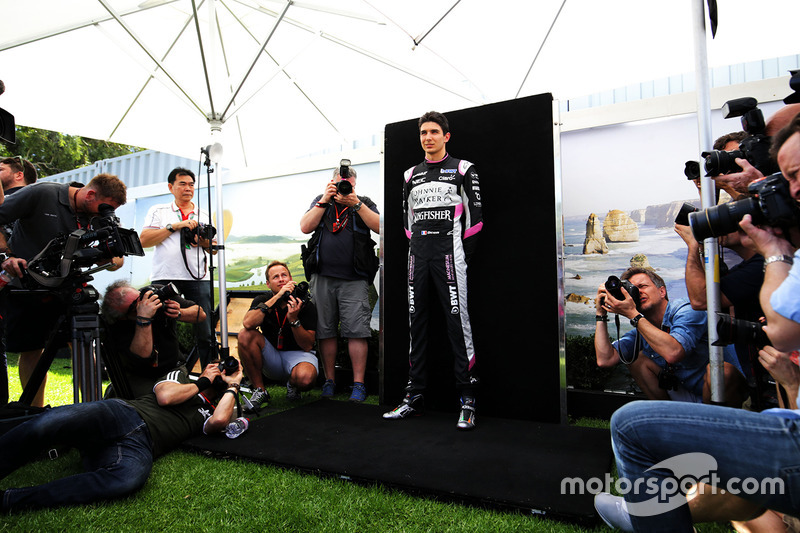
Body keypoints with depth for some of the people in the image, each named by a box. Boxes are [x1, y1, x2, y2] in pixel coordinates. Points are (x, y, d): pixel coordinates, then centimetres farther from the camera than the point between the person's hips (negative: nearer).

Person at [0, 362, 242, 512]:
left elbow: (219, 422, 2)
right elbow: (164, 396, 5)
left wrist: (233, 386, 15)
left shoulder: (210, 413, 28)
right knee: (49, 422, -31)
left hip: (139, 447, -1)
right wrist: (202, 382, 17)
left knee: (131, 478, -39)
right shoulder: (181, 376, 27)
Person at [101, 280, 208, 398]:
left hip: (174, 367, 3)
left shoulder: (157, 292, -13)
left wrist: (179, 314, -25)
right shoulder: (116, 324, -22)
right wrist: (143, 319, -42)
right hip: (139, 377, -3)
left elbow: (200, 313, -5)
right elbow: (142, 356, -35)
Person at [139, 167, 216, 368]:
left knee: (206, 333, -6)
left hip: (198, 279, 1)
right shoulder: (158, 211, 14)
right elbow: (144, 240, 1)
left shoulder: (204, 216, 20)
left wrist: (205, 242, -2)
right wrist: (174, 226, -5)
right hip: (165, 278, -1)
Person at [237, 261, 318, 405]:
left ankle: (292, 385, 3)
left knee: (305, 378, -38)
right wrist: (277, 298, -29)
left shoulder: (305, 304, -10)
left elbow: (307, 346, -14)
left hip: (298, 354, -3)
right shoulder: (262, 300, -3)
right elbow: (248, 323, -27)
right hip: (271, 358, 3)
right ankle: (259, 391, -11)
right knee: (245, 334, -25)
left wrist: (294, 319, -29)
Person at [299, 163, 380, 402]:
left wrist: (356, 204, -12)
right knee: (325, 330, 5)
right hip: (323, 277, 2)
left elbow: (379, 227, -5)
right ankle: (329, 380, 16)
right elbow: (305, 227, 3)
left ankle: (358, 384, 0)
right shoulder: (320, 202, 16)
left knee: (356, 331, -7)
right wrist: (324, 200, -4)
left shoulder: (364, 203, 11)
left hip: (354, 279, -2)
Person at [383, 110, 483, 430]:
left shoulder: (463, 169, 4)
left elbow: (475, 213, 0)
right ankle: (415, 397, 13)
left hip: (449, 250, -5)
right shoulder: (411, 175, 18)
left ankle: (467, 400, -2)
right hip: (417, 253, 5)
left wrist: (464, 253, -5)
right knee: (416, 321, 5)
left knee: (457, 320, -9)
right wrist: (416, 246, 10)